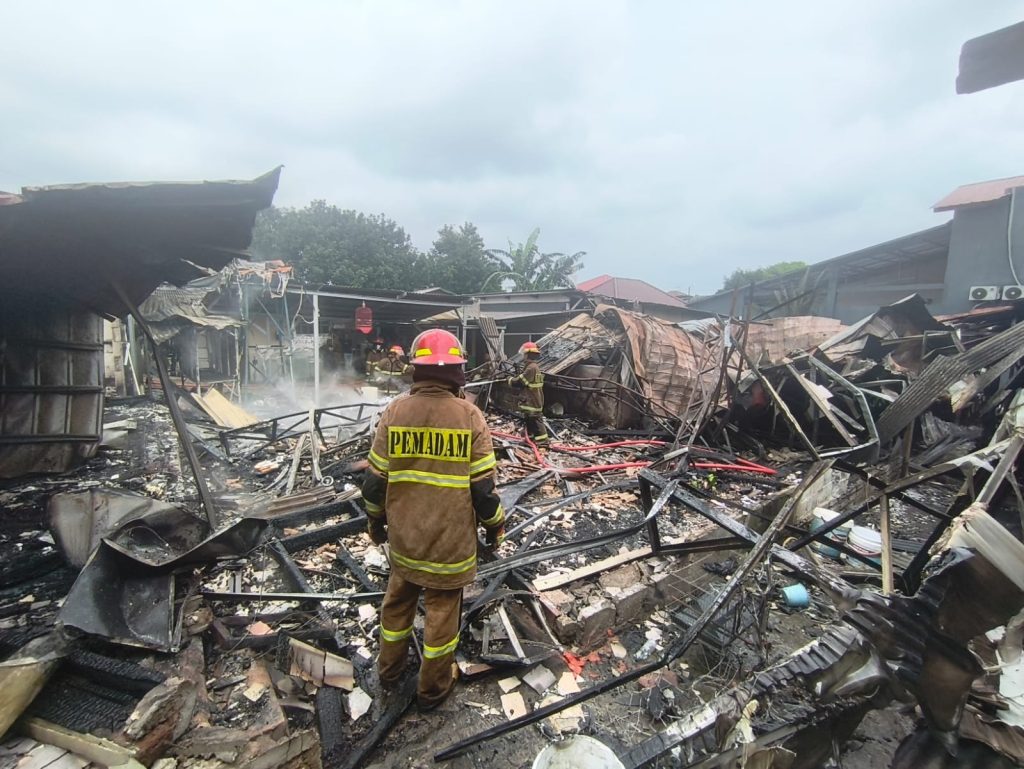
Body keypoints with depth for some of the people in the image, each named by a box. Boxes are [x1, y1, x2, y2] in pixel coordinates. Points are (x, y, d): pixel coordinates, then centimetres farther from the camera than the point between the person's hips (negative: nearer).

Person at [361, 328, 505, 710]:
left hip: (403, 535, 3)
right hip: (450, 539, -3)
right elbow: (483, 486, -13)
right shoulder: (468, 415, -16)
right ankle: (433, 687, 37)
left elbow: (375, 479, -3)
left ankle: (389, 669, 47)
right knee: (442, 609, 17)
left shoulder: (395, 411, -10)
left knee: (398, 599, 25)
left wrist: (375, 520, 15)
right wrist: (495, 525, 5)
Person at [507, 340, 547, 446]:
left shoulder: (531, 368, -21)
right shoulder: (534, 366, 13)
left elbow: (520, 382, -20)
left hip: (532, 401, -11)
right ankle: (531, 438, 29)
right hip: (532, 400, 11)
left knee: (535, 420, -7)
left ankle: (542, 441, -4)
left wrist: (510, 380, -2)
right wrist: (514, 378, 7)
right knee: (530, 420, 19)